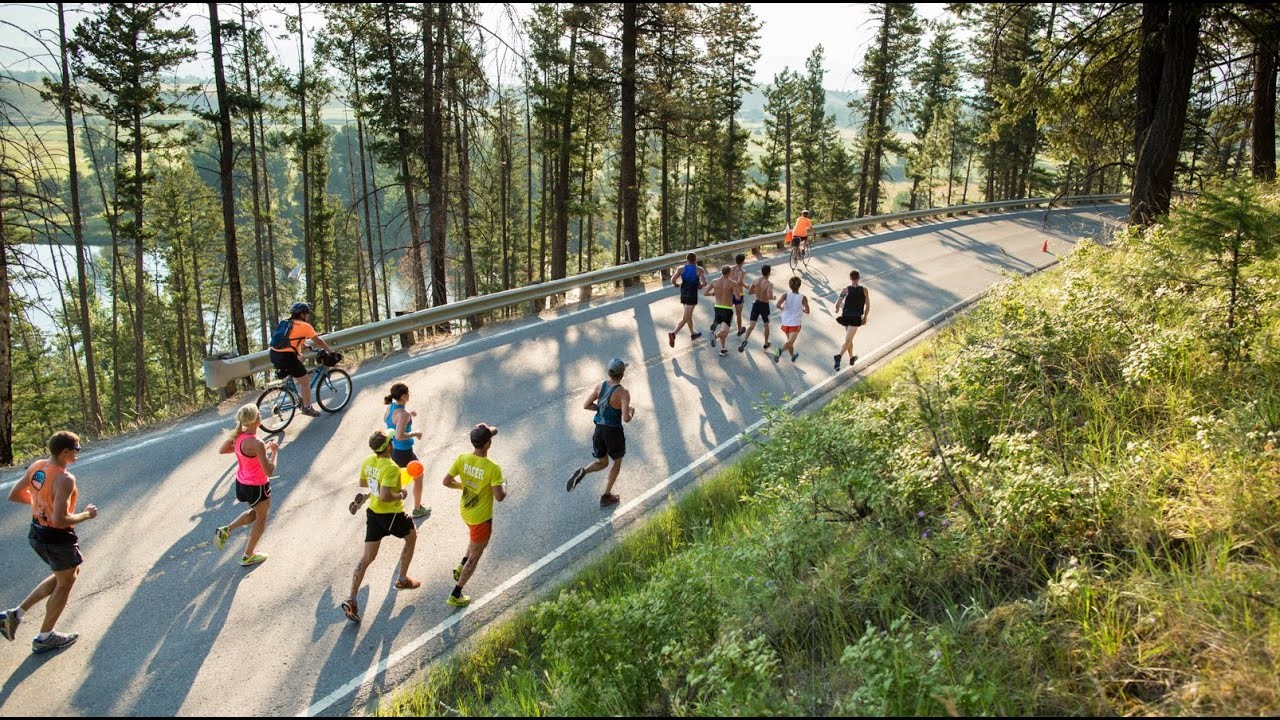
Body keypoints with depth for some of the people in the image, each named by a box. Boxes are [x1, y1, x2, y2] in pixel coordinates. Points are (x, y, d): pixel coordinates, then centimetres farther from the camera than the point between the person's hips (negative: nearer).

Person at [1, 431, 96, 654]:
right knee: (65, 584, 15)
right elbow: (60, 521, -31)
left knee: (66, 575, 28)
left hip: (37, 534, 8)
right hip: (58, 538, -8)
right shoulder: (65, 479, -28)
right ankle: (45, 638, 28)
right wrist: (86, 514, -15)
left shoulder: (36, 466, -3)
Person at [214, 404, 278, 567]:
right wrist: (274, 451, -17)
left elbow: (222, 450, 10)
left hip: (241, 482, 7)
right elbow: (269, 472, -29)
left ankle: (226, 530, 17)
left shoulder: (237, 434, -9)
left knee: (255, 512, 32)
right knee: (261, 518, 18)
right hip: (257, 486, -7)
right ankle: (248, 556, 30)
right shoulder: (257, 444, -32)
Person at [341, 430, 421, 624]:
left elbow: (362, 483, 13)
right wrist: (401, 495, -16)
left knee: (367, 557, 10)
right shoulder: (391, 468, -28)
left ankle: (352, 600, 2)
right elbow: (385, 496, -33)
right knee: (412, 537, 25)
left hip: (372, 512, 7)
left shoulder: (368, 461, -3)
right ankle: (402, 580, 35)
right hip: (391, 515, -6)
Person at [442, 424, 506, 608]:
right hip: (481, 517, -6)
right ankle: (455, 596, 20)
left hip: (465, 512, 6)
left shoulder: (461, 459, -14)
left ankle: (461, 567, 29)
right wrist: (504, 487, -5)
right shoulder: (493, 468, -29)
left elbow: (446, 481, -7)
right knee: (475, 557, 13)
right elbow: (499, 497, -26)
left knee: (477, 538, 38)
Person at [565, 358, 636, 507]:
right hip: (614, 432, -5)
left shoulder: (601, 386, -2)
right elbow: (626, 418, -26)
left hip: (599, 430, 5)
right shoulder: (623, 393, -20)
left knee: (602, 463, 23)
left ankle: (582, 472, -8)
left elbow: (586, 405, 1)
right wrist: (631, 412, -3)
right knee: (617, 462, 22)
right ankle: (606, 496, 25)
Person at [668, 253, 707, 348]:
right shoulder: (699, 270, -8)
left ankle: (692, 334, 38)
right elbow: (704, 283, -17)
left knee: (689, 315, 23)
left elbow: (672, 280, -11)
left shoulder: (681, 269, -1)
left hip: (683, 295, 5)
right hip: (692, 296, -5)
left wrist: (677, 284, 10)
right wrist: (700, 286, 5)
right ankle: (673, 333, -24)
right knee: (685, 318, -6)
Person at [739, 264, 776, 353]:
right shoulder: (769, 284, -20)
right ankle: (766, 344, 34)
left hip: (756, 304, 3)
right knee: (766, 325, 20)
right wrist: (773, 298, -10)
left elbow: (749, 291, 2)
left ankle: (744, 341, -21)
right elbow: (770, 296, -32)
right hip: (765, 305, -3)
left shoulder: (756, 280, -5)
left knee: (751, 326, 1)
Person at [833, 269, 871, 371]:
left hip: (846, 317, 2)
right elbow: (868, 306, 0)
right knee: (847, 341, -6)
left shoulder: (846, 290, -9)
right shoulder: (864, 290, -6)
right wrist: (865, 318, 14)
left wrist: (837, 310, 10)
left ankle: (852, 358, 37)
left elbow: (837, 304, -13)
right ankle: (839, 356, -30)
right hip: (856, 319, -2)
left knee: (849, 339, 22)